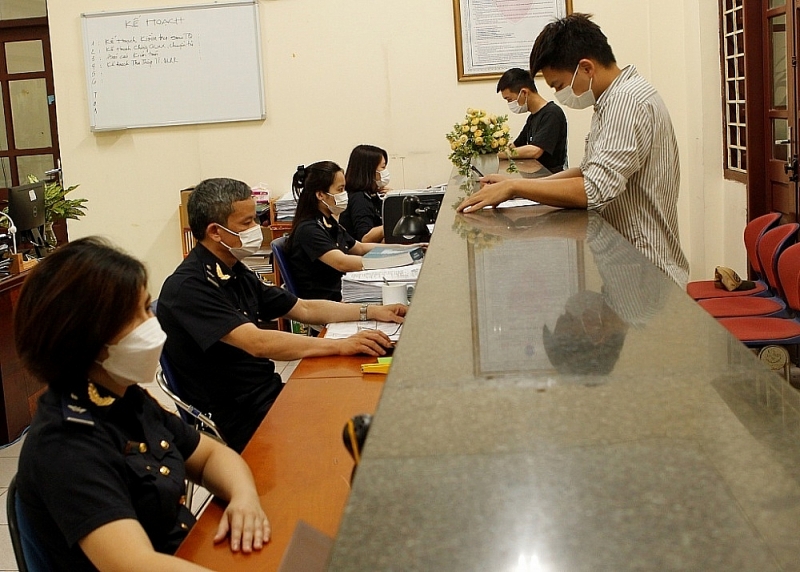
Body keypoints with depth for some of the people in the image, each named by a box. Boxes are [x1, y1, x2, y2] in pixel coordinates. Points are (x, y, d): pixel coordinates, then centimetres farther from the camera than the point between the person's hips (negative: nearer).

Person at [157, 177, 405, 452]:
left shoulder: (236, 273, 12)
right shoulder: (188, 287, -17)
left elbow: (303, 309, 19)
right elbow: (257, 343, -28)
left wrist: (370, 312, 7)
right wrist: (341, 345, -30)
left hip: (268, 393, 9)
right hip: (239, 421, -8)